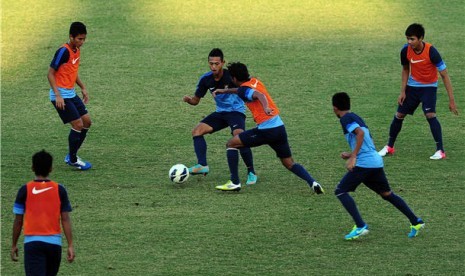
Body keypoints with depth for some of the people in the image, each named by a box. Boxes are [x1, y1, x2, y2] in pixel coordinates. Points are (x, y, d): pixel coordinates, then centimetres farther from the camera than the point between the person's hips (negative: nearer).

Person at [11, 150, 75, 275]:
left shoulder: (25, 190, -3)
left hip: (32, 242, -2)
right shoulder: (59, 190, 0)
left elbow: (18, 221, 1)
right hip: (54, 242, 2)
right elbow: (65, 219, -3)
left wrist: (14, 245, 12)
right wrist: (70, 245, -1)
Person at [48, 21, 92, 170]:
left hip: (71, 94, 9)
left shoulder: (77, 51, 8)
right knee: (78, 124, -10)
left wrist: (83, 88, 19)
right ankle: (72, 160, 6)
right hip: (61, 96, -9)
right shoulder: (63, 51, -19)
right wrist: (58, 95, -22)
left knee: (87, 121, 9)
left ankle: (72, 155, 20)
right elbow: (50, 73, -18)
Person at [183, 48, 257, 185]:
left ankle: (251, 173, -16)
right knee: (197, 131, -10)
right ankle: (202, 165, -13)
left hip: (236, 111, -6)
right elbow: (196, 100, 5)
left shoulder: (231, 76, -21)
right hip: (220, 112, 6)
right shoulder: (206, 79, -6)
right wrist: (189, 100, -19)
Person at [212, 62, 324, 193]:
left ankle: (234, 182, 4)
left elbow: (259, 95, -27)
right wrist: (224, 91, 46)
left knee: (231, 144, 8)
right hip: (280, 127, 8)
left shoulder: (243, 89, -7)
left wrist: (265, 107, -46)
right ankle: (313, 183, -7)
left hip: (266, 130, -8)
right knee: (289, 163, 15)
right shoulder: (254, 81, 17)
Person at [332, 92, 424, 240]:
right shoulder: (356, 118, 22)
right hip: (376, 162, 9)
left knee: (340, 191, -4)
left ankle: (360, 226, -13)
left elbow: (360, 133, -22)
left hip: (363, 163, -9)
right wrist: (352, 155, 31)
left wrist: (353, 157, -25)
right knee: (387, 194, 21)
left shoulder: (346, 119, -4)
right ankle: (416, 222, 23)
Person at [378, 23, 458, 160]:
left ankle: (440, 151, -19)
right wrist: (402, 91, 0)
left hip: (429, 86, -4)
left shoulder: (431, 52, -28)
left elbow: (444, 75, -23)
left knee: (430, 115, -24)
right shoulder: (406, 51, -16)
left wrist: (451, 100, -25)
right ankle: (389, 147, 26)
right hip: (412, 86, 4)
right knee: (399, 115, 7)